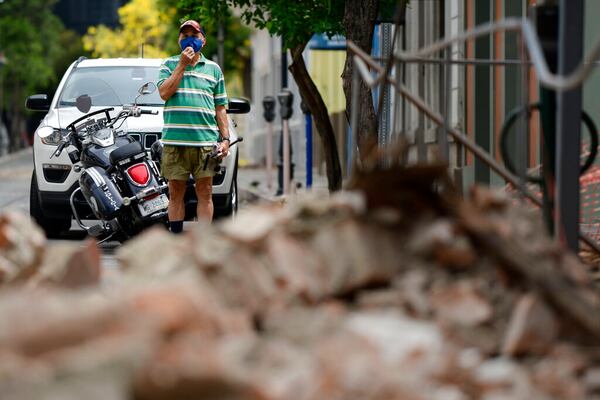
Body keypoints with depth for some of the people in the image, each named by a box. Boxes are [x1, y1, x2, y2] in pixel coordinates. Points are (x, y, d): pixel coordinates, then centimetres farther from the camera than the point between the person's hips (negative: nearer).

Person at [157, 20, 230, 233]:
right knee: (176, 192, 2)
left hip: (205, 141, 1)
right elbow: (164, 93, -5)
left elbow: (220, 108, 15)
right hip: (174, 140, -1)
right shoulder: (169, 64, 12)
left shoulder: (213, 69, 15)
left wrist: (225, 138, 6)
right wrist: (182, 65, -5)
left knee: (205, 193, -1)